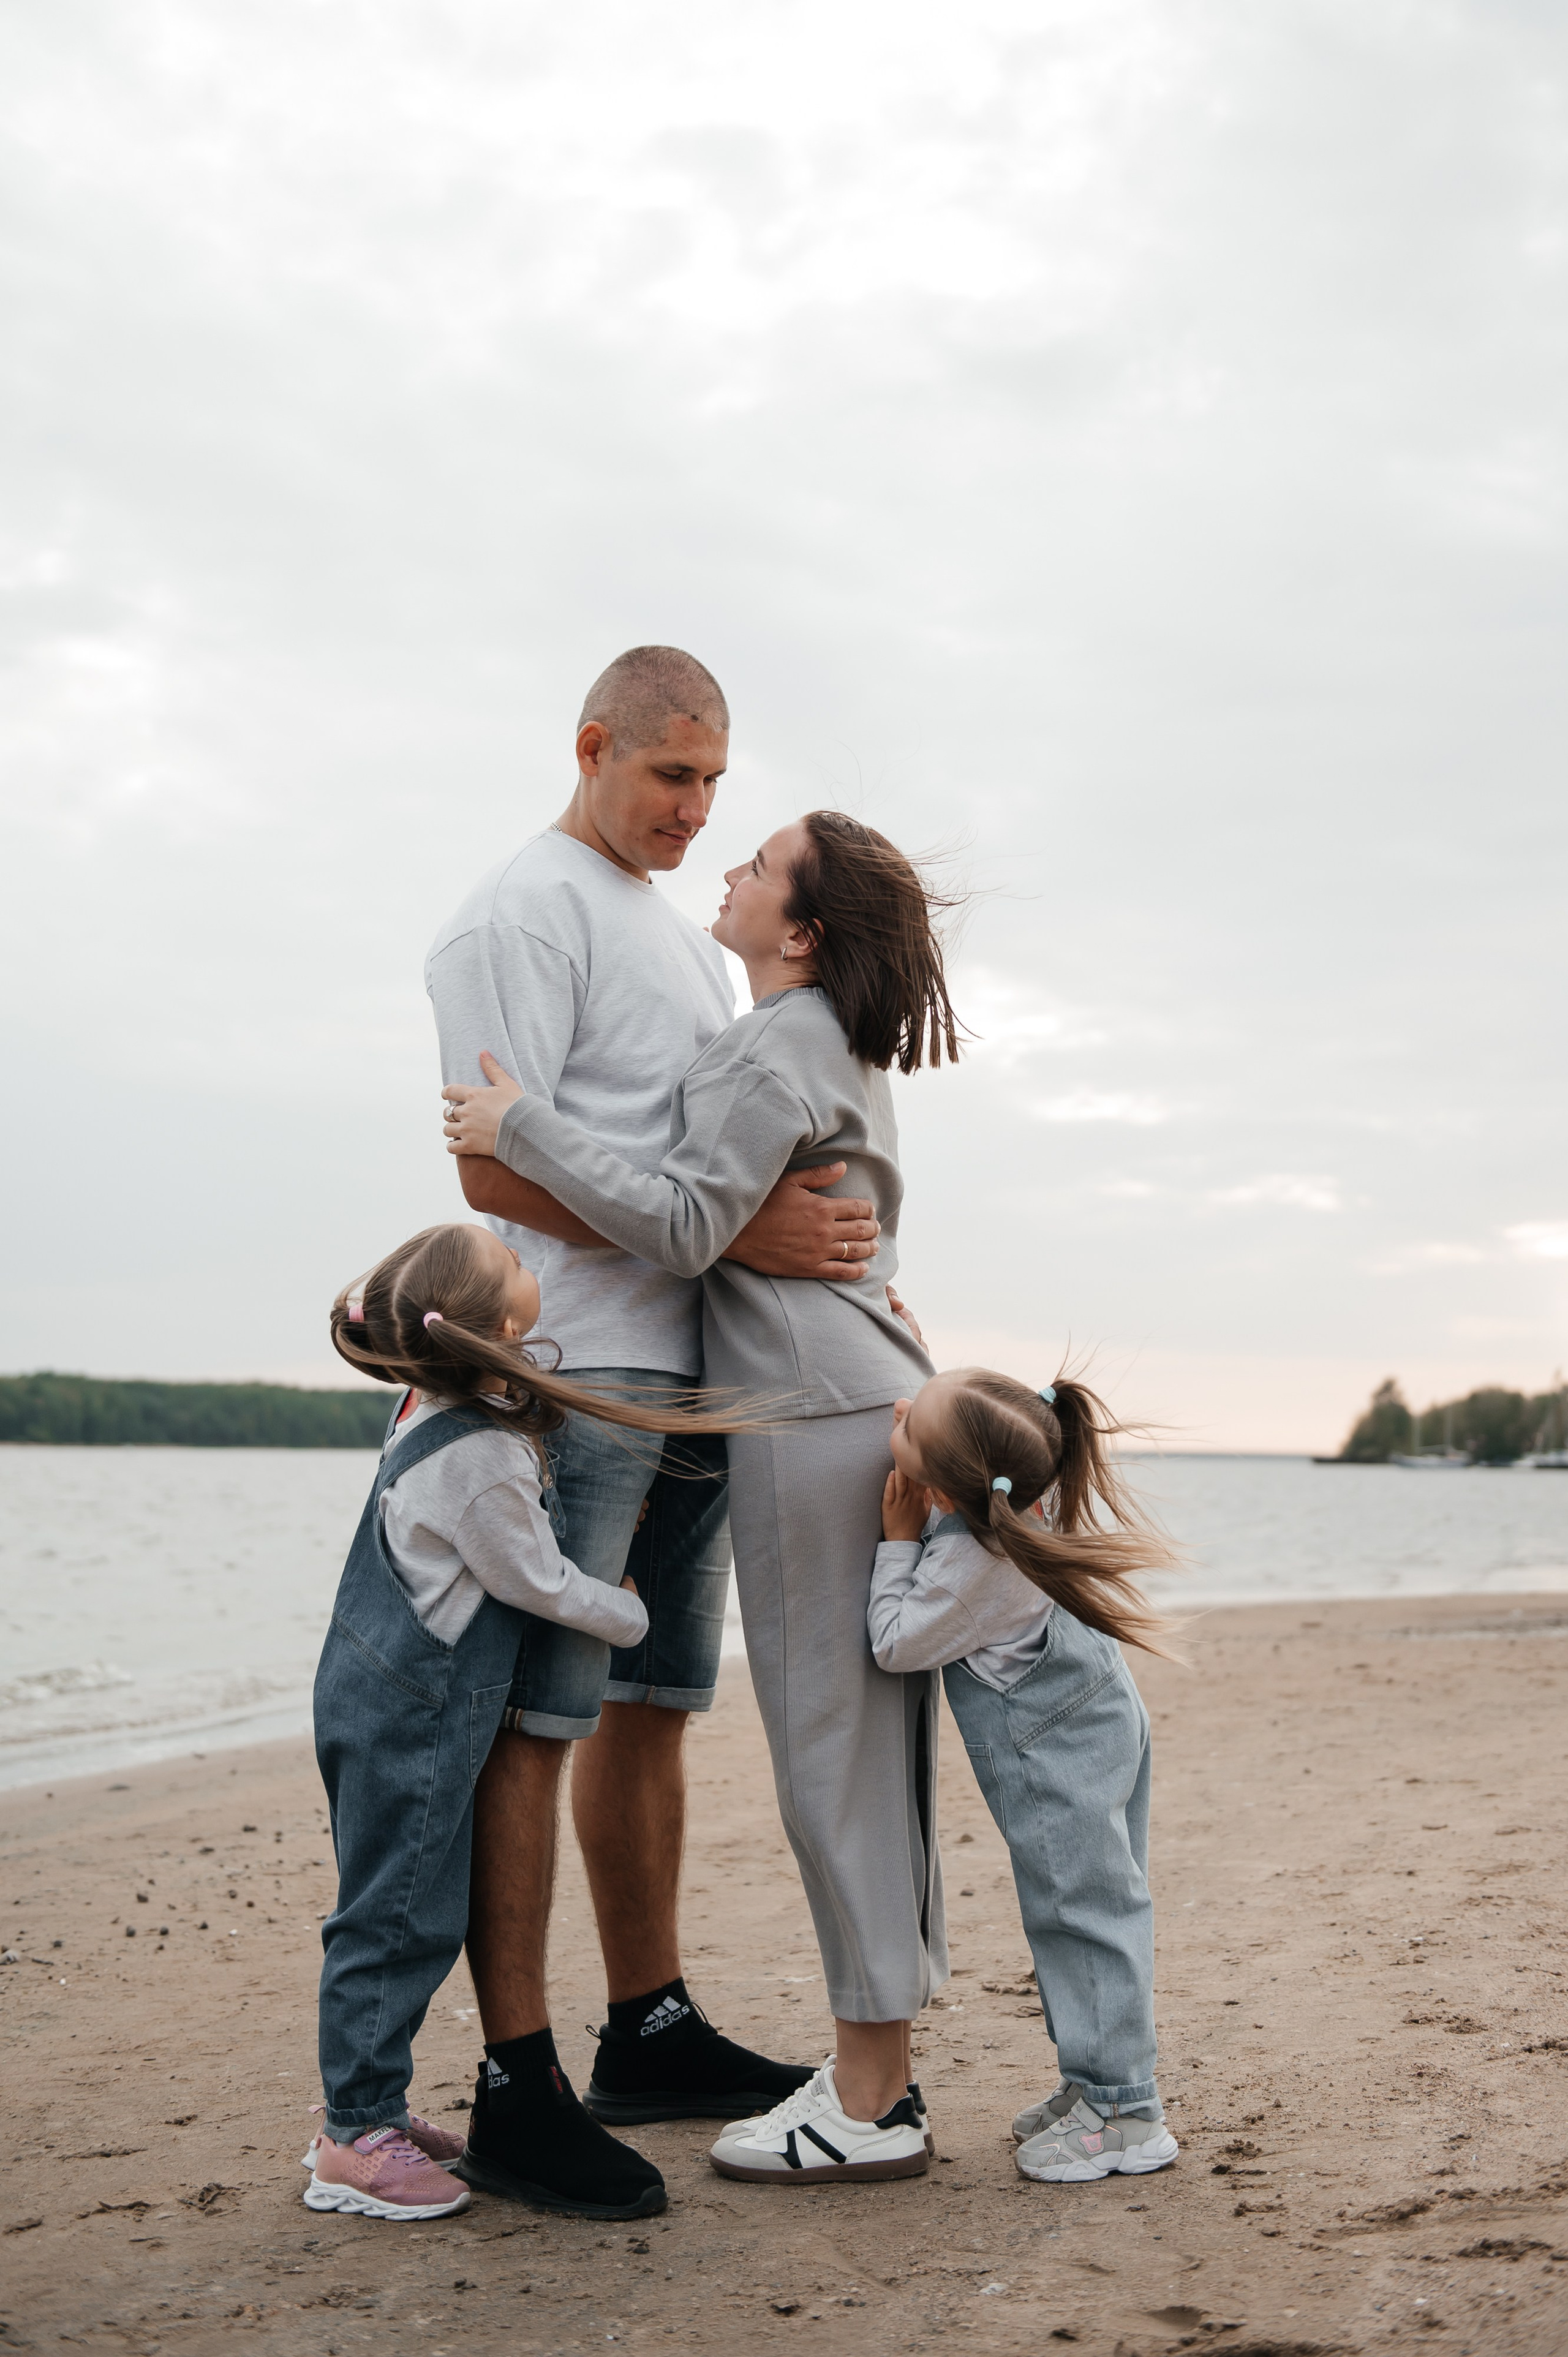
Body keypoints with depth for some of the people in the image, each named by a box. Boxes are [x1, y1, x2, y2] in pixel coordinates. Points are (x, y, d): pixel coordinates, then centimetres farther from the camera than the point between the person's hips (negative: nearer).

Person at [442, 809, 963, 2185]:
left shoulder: (774, 1050, -10)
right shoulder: (842, 1051, 21)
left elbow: (685, 1225, -20)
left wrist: (521, 1129, -13)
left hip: (815, 1415, -10)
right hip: (875, 1404, 10)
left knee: (832, 1746, -6)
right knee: (868, 1739, 11)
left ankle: (866, 2109, 1)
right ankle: (879, 2070, 18)